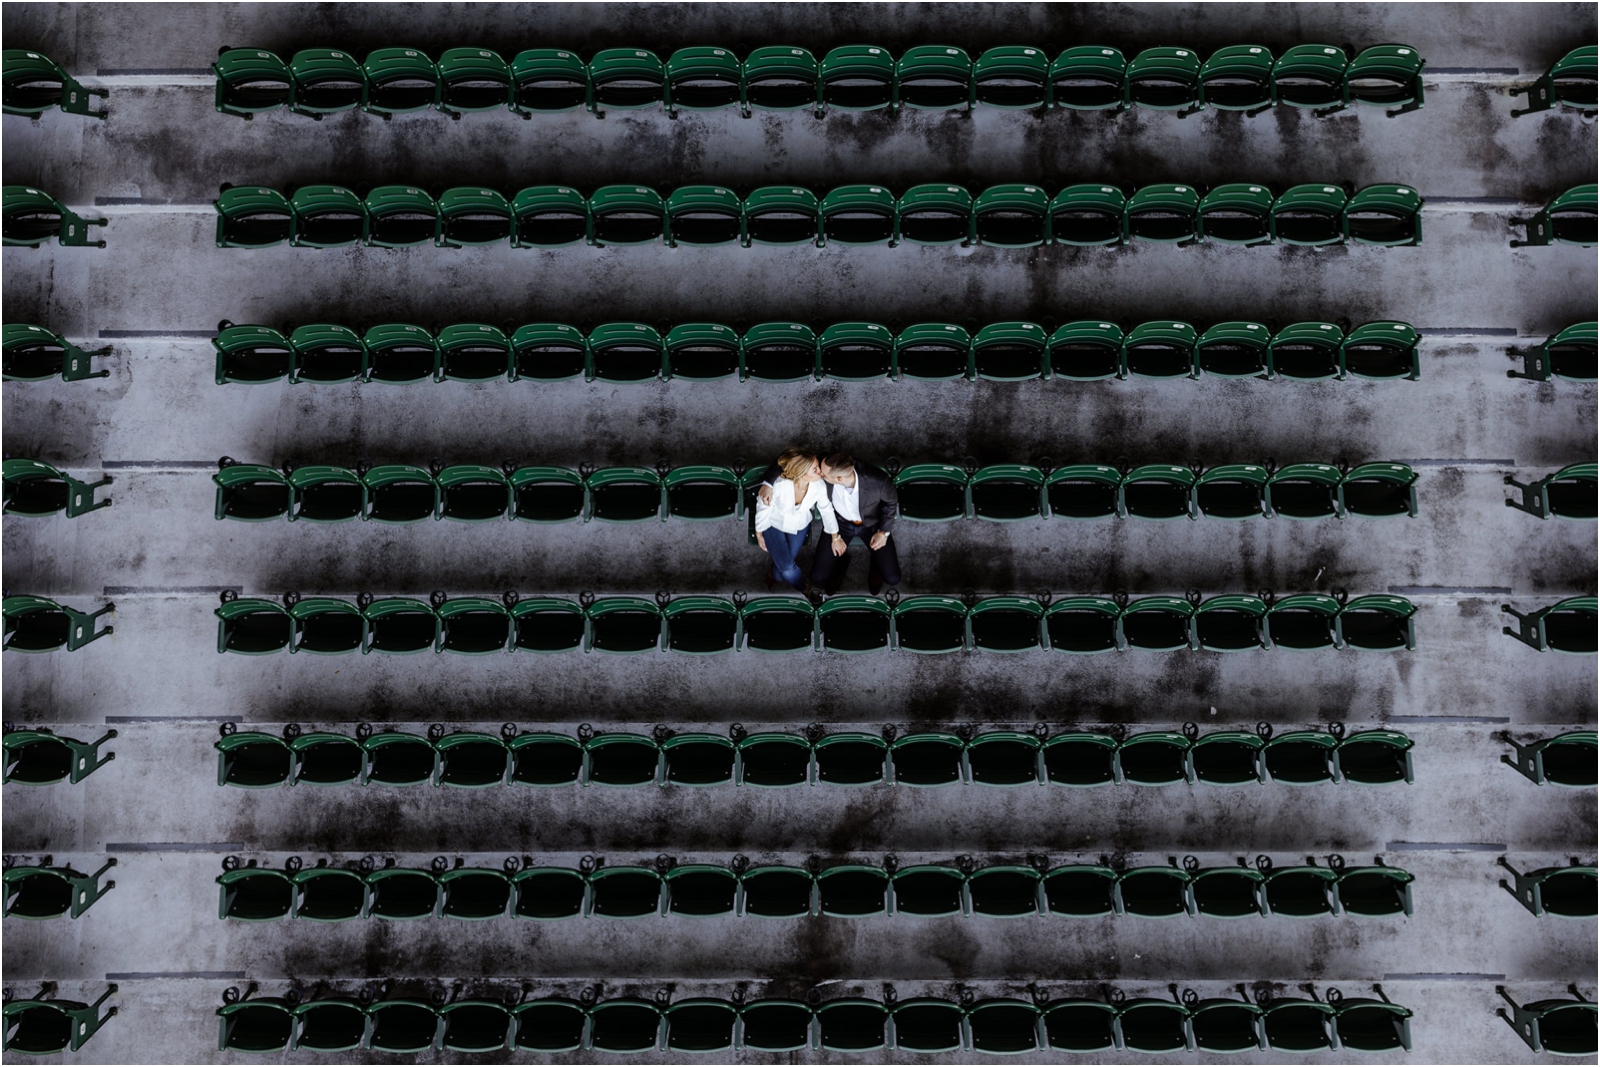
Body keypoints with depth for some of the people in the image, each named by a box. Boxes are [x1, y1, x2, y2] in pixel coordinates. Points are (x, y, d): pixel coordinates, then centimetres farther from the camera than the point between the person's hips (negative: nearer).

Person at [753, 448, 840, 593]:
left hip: (799, 526, 3)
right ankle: (805, 589, 24)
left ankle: (773, 574, 44)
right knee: (787, 568, -11)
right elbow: (762, 507, -19)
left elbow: (827, 510, -9)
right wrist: (759, 534, -5)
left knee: (785, 566, 5)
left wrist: (835, 538, 4)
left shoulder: (819, 485, -30)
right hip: (774, 524, -3)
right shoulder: (778, 485, -40)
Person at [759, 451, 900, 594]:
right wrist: (768, 482, -34)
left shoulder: (878, 480, -39)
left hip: (872, 523, -1)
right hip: (839, 522, 2)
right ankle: (841, 562, 28)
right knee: (818, 578, -5)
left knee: (893, 578, -7)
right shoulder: (826, 468, -35)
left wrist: (884, 531, -16)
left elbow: (891, 501, -14)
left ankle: (875, 562, 27)